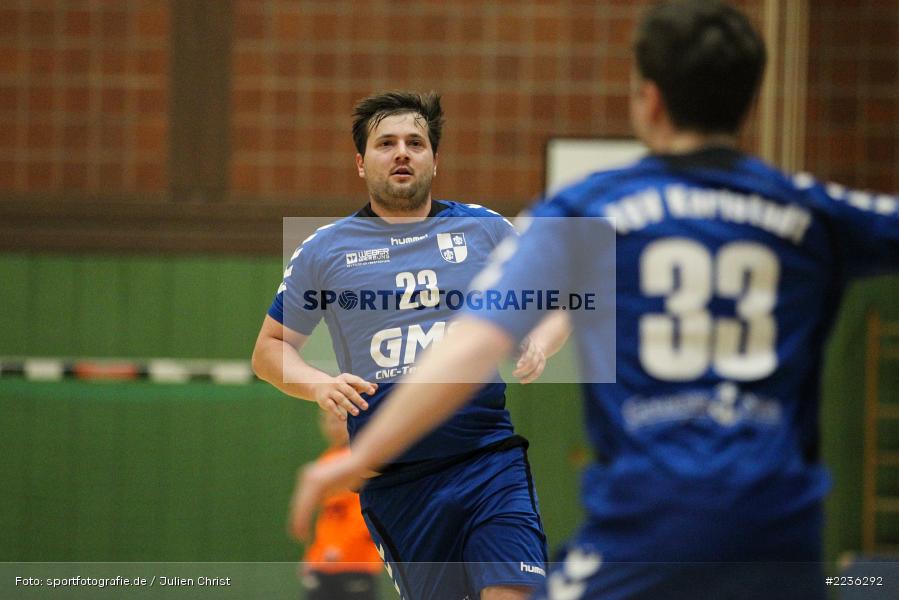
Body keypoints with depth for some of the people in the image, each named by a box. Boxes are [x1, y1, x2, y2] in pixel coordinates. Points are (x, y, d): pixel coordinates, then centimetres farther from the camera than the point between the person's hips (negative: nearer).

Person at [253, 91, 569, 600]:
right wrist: (320, 385, -6)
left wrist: (537, 346, -7)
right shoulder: (324, 250, 8)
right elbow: (270, 348, 14)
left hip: (490, 459, -1)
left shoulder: (486, 229, 8)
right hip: (394, 478, 1)